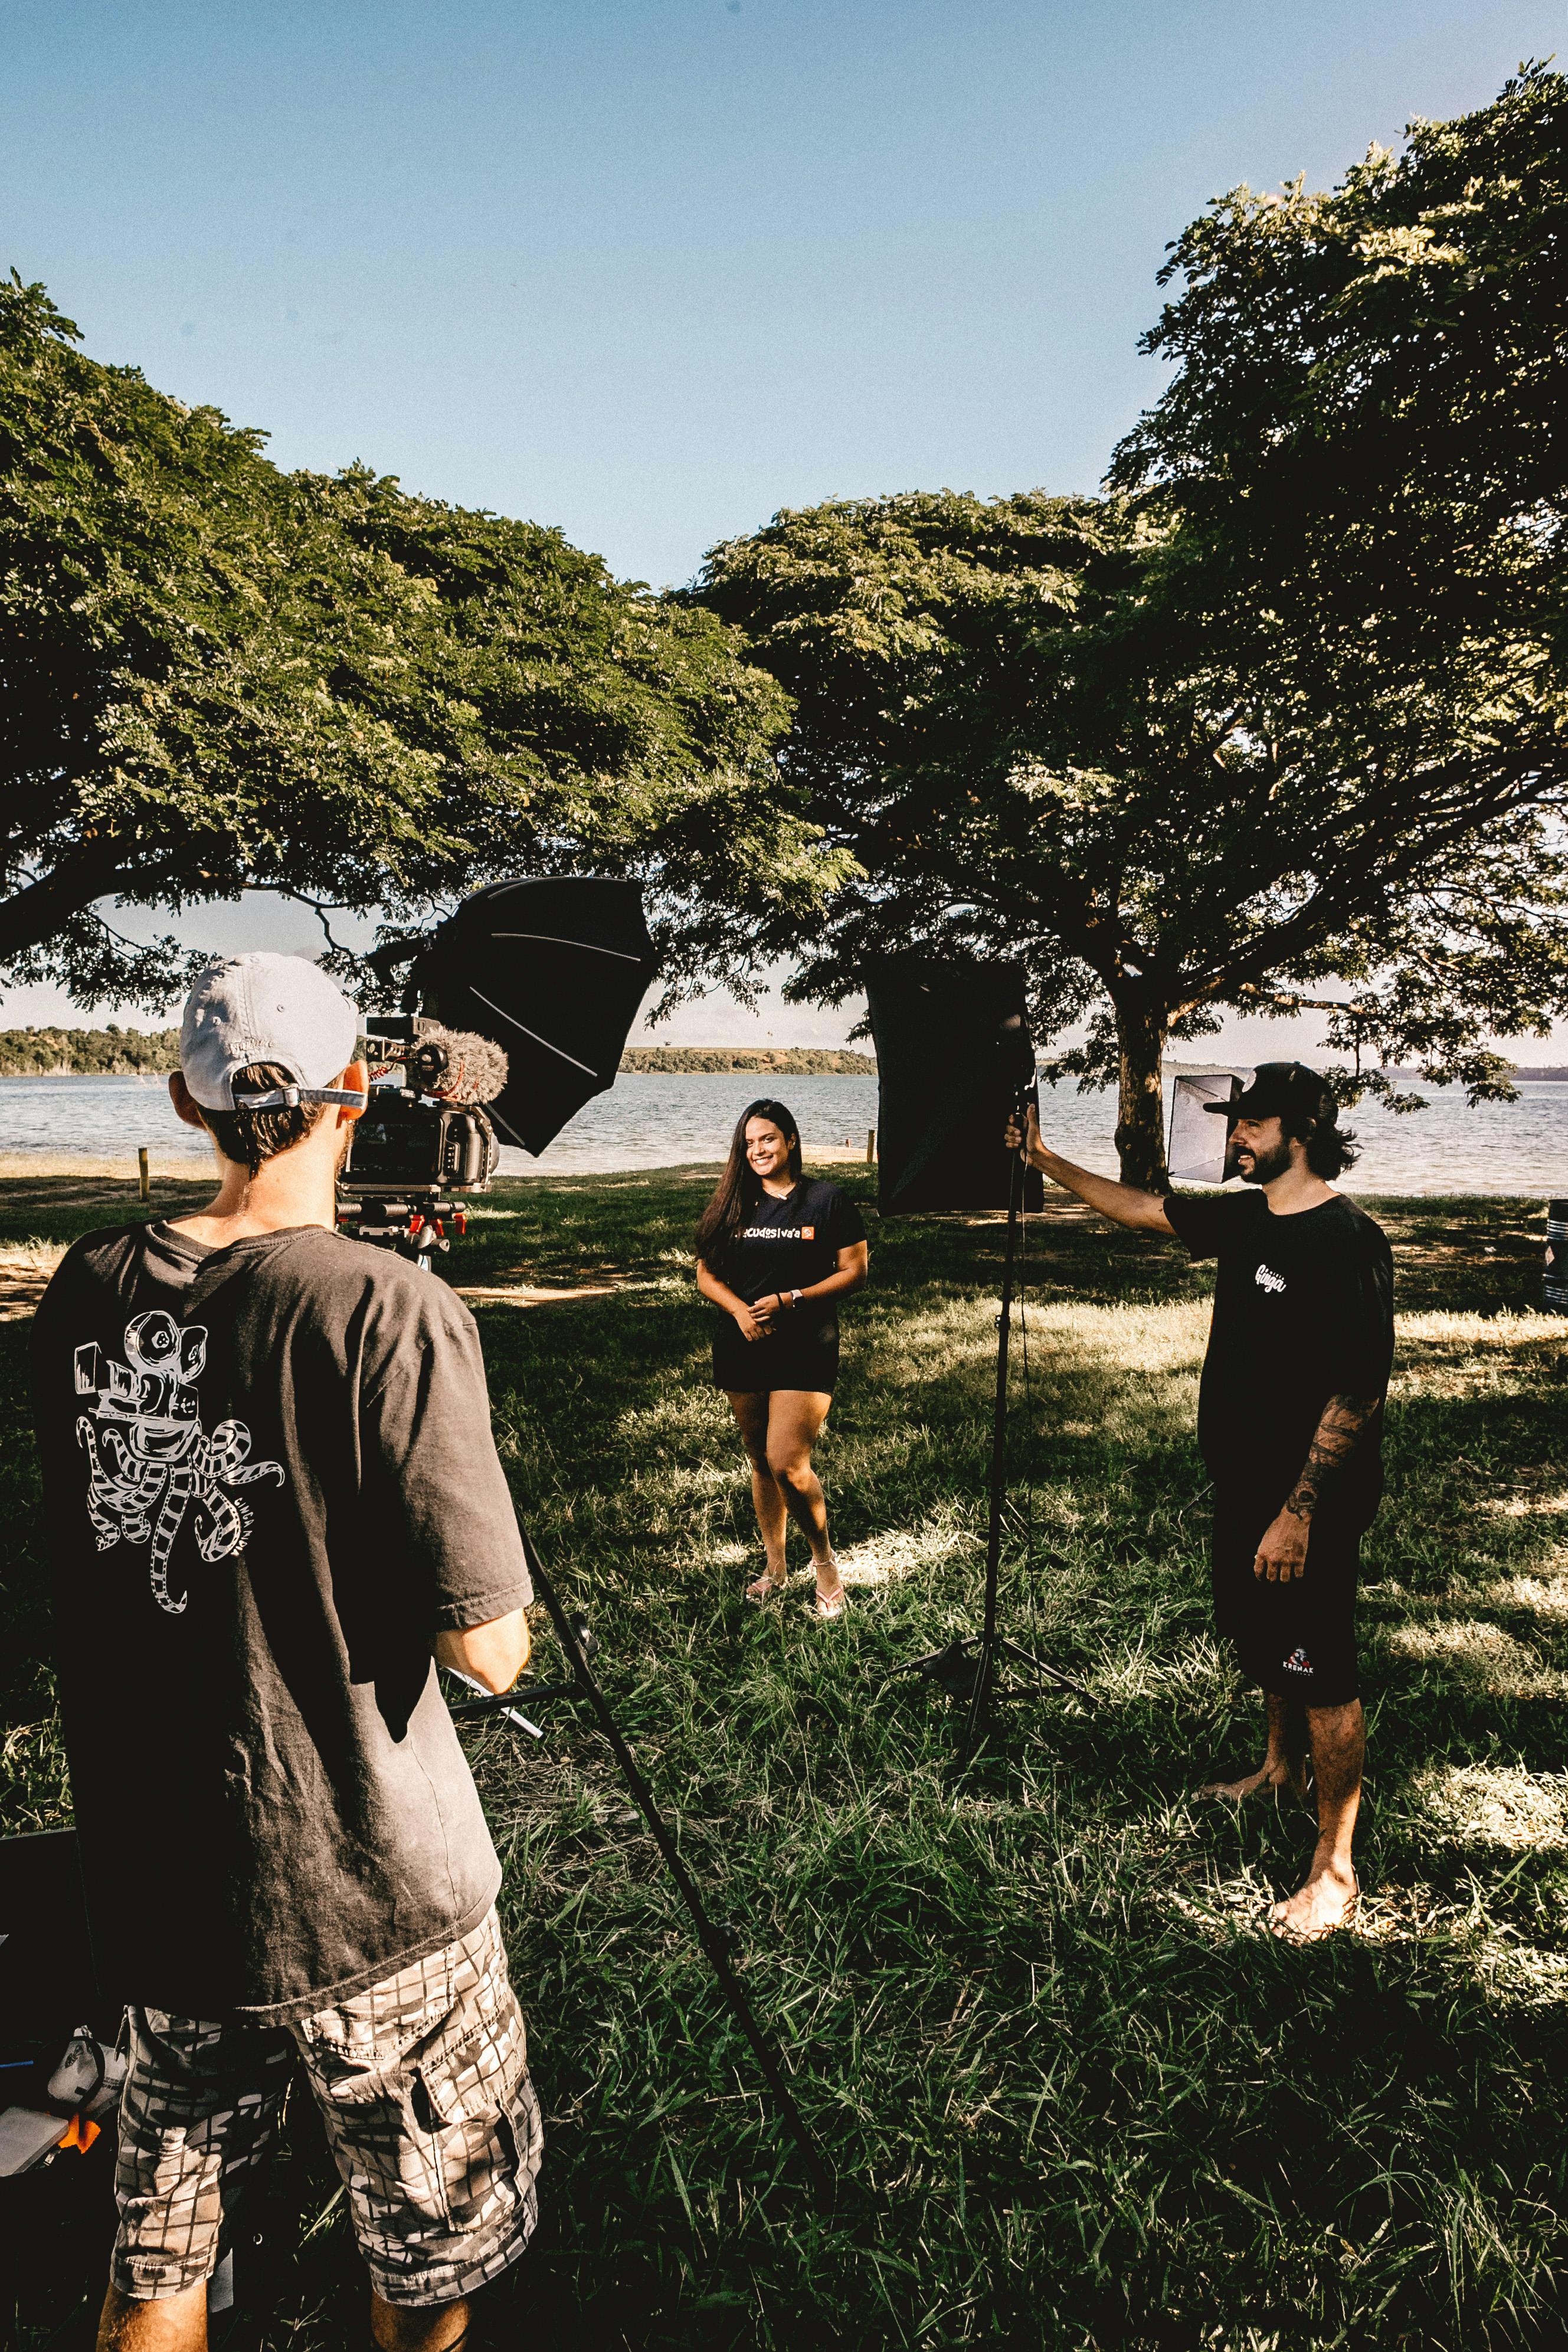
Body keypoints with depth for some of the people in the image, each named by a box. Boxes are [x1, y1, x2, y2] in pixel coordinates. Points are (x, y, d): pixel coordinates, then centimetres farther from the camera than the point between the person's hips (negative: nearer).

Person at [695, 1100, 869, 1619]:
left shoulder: (827, 1200, -3)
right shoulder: (733, 1205, 8)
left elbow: (854, 1272, -4)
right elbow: (706, 1274, 9)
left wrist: (790, 1300, -15)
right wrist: (740, 1311, -11)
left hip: (806, 1347, -4)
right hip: (743, 1346, 4)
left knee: (787, 1463, -14)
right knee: (760, 1460, 13)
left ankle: (824, 1560, 9)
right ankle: (775, 1566, 29)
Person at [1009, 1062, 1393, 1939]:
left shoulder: (1347, 1240, -22)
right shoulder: (1245, 1217, 4)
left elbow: (1359, 1390, -24)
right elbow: (1140, 1208, 17)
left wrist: (1299, 1511, -24)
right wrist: (1047, 1161, 16)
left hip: (1311, 1503, -9)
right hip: (1244, 1480, 9)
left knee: (1321, 1674, 2)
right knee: (1262, 1639, 25)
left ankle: (1335, 1872, 15)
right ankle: (1282, 1768, 49)